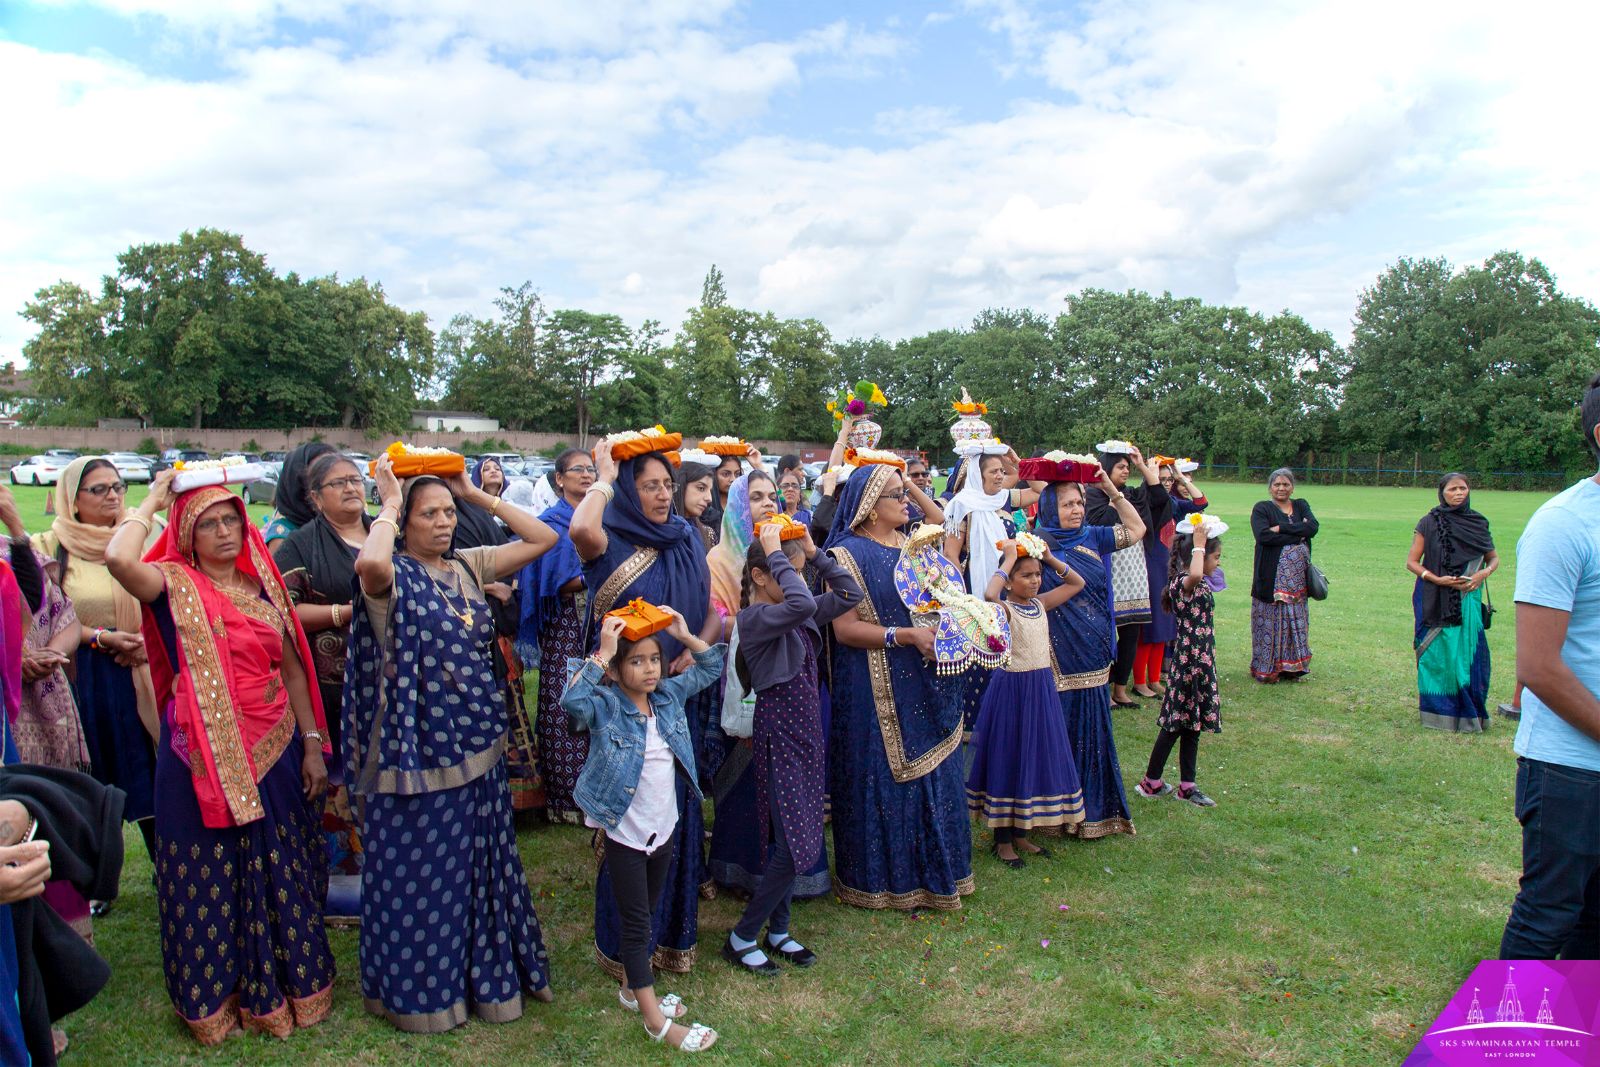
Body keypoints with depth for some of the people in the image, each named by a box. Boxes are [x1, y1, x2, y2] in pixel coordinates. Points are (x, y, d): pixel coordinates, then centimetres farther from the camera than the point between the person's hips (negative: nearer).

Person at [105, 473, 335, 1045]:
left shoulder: (263, 585, 8)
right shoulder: (174, 584, -4)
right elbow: (118, 558, -27)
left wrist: (313, 745, 6)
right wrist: (153, 502, -11)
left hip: (273, 750, 4)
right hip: (203, 756, -4)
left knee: (278, 873, 13)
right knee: (210, 877, 7)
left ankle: (282, 984, 31)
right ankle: (216, 996, 26)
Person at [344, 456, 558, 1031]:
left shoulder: (468, 566, 5)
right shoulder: (393, 576, -11)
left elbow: (543, 538, 4)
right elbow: (368, 562, -36)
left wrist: (476, 494, 1)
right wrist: (389, 504, -19)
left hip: (478, 745, 6)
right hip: (418, 749, -6)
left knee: (479, 867, 18)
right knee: (422, 875, 9)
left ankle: (482, 971, 36)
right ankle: (420, 986, 28)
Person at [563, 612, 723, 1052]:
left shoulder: (669, 695, -3)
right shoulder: (605, 705, -17)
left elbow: (711, 667, 5)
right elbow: (572, 700, -38)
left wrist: (686, 635, -8)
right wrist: (601, 653, -38)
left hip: (664, 829, 6)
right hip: (625, 834, -6)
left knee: (646, 916, 22)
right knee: (637, 924, 4)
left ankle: (632, 988, 42)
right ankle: (656, 1021, 14)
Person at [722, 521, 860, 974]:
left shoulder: (798, 615, 7)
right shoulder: (754, 618, -18)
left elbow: (850, 594, 9)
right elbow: (803, 603, -37)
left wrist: (814, 553, 2)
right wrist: (775, 554, -25)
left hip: (807, 733, 8)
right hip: (778, 736, -8)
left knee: (794, 844, 14)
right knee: (796, 847, -8)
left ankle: (777, 931, 28)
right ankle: (741, 938, 8)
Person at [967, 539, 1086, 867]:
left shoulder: (1040, 604, 7)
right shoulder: (1004, 608, -13)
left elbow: (1077, 583, 16)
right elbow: (988, 596, -37)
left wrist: (1050, 558, 3)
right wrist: (1008, 559, -27)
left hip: (1042, 688, 7)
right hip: (1012, 689, -7)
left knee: (1035, 758, 13)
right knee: (1008, 759, 3)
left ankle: (1021, 834, 27)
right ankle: (1003, 840, 16)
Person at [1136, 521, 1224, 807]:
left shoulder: (1201, 585, 11)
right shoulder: (1182, 582, -20)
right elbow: (1194, 574, -41)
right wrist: (1198, 544, -31)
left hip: (1202, 660, 9)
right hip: (1189, 659, -9)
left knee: (1192, 724, 13)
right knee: (1176, 724, 0)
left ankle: (1187, 786, 20)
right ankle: (1150, 781, 11)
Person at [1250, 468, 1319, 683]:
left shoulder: (1301, 506, 13)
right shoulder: (1262, 509, 1)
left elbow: (1313, 527, -6)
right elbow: (1263, 536, -17)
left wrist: (1281, 528, -14)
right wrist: (1298, 534, -13)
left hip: (1297, 578, 4)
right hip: (1271, 577, -4)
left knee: (1295, 622, 8)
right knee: (1270, 622, -2)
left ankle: (1291, 667, 17)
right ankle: (1266, 668, 6)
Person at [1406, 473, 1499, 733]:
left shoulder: (1478, 523, 7)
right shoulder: (1429, 523, -1)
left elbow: (1493, 558, 16)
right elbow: (1411, 562, 0)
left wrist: (1483, 573, -5)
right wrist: (1437, 579, -14)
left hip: (1468, 598, 2)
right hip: (1435, 601, -2)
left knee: (1468, 653, -2)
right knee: (1439, 653, -1)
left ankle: (1469, 711, 9)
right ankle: (1440, 710, 9)